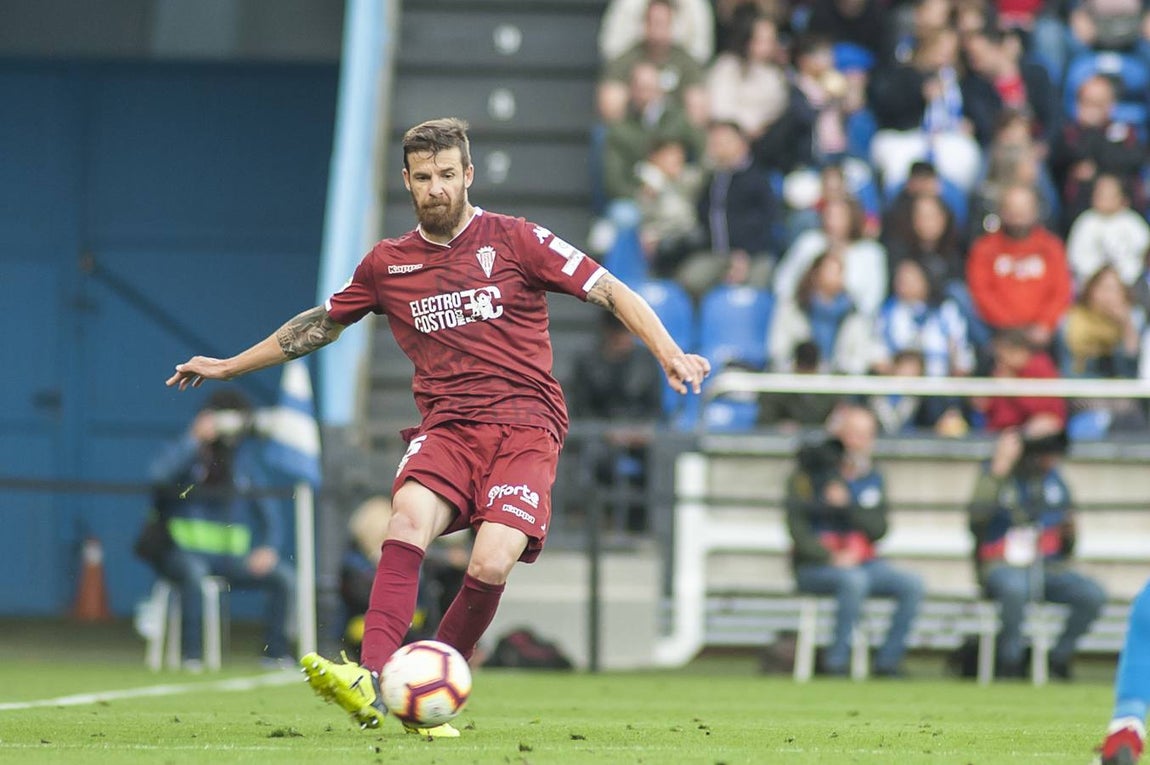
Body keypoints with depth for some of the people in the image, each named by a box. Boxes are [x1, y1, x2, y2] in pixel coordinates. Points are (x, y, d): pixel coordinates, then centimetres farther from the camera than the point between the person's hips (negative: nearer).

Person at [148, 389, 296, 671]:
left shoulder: (246, 459, 13)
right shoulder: (191, 453, 0)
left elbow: (268, 506, 12)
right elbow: (160, 473, -22)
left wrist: (269, 548, -6)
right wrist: (195, 440, -25)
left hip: (231, 556, 4)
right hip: (185, 550, -4)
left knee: (285, 576, -16)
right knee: (194, 571, -39)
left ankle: (275, 651, -4)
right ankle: (192, 654, -32)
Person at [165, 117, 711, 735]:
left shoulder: (514, 240, 3)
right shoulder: (388, 263, 14)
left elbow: (611, 292, 2)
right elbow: (321, 324, 29)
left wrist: (668, 354, -12)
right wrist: (228, 366, 32)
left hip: (525, 425, -2)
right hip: (447, 425, 2)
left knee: (491, 564, -24)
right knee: (409, 515, -31)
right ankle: (372, 686, -45)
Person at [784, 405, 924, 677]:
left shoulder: (873, 478, 13)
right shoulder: (810, 473, -1)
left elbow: (879, 529, 3)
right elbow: (797, 526, -8)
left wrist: (847, 506, -14)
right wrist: (830, 558, -20)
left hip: (864, 562, 5)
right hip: (815, 565, -5)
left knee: (912, 585, -20)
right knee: (853, 580, -37)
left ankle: (887, 663, -17)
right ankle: (836, 663, -32)